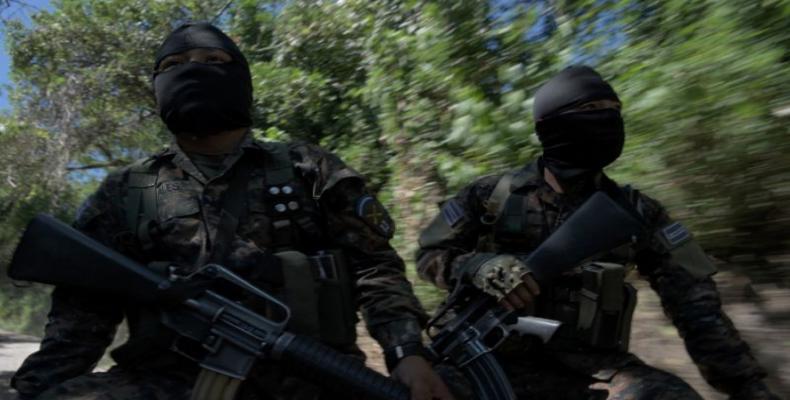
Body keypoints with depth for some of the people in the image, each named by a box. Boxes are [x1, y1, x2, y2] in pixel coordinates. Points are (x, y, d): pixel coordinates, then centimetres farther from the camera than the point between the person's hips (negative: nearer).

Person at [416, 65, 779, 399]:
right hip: (505, 358, -1)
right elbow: (430, 254, 4)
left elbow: (694, 303, 3)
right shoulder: (493, 195, -1)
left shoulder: (634, 211, 5)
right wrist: (476, 266, -18)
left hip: (588, 362, 2)